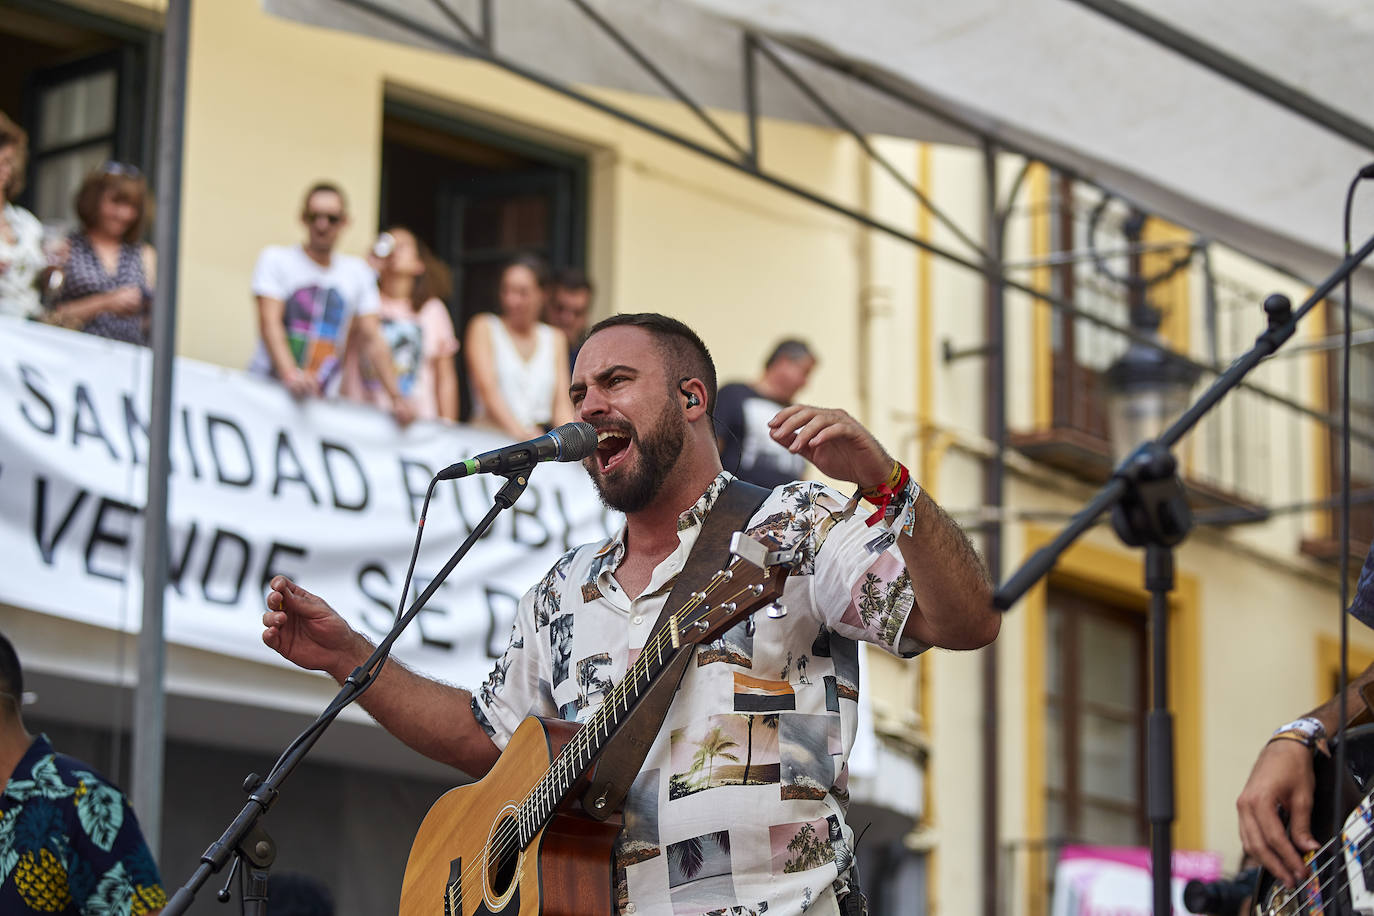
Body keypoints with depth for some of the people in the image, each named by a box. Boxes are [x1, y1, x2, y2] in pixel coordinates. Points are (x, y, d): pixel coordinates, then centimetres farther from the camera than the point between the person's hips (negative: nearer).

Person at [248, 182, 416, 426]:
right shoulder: (276, 259, 4)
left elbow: (373, 339, 13)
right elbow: (269, 322, -10)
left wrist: (396, 397, 0)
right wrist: (289, 374, -28)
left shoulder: (357, 272, 15)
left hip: (322, 399, 3)